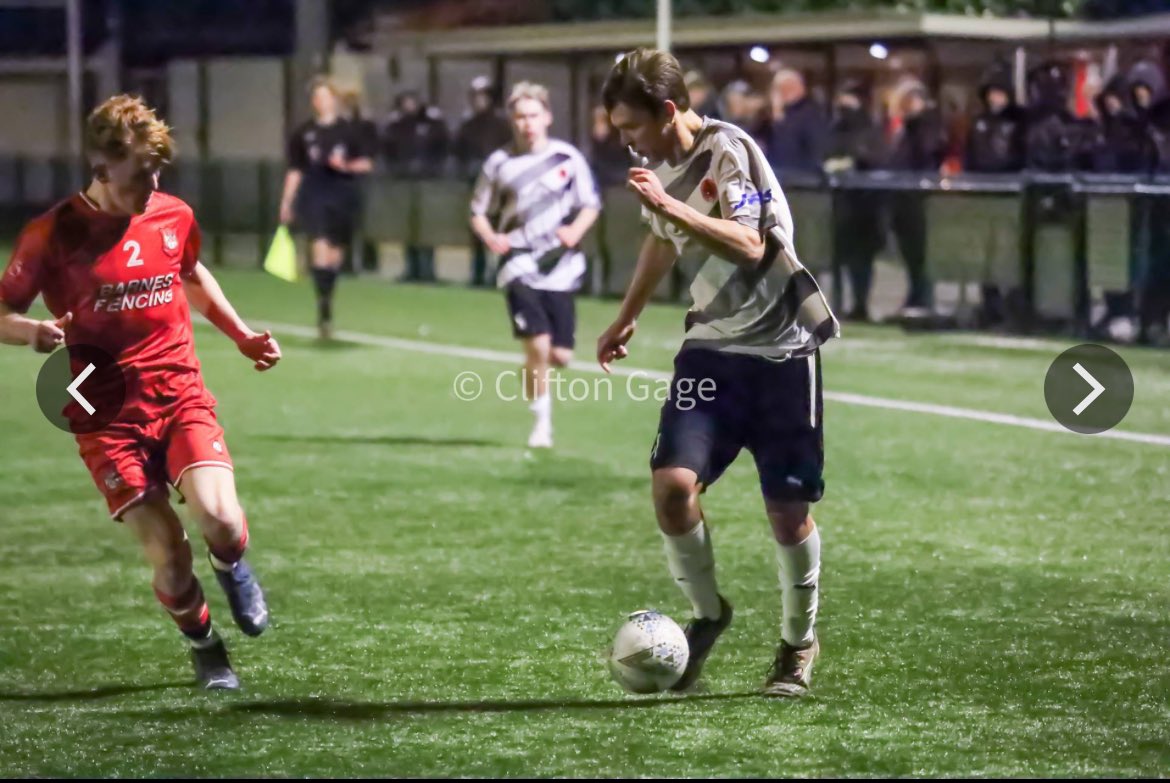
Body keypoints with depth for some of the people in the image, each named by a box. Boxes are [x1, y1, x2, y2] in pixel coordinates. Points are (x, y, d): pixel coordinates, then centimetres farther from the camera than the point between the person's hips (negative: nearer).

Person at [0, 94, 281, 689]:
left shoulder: (174, 216, 4)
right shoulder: (54, 233, -8)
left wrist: (244, 337, 23)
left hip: (181, 396, 3)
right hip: (107, 416, -2)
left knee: (220, 520, -22)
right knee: (170, 559, -11)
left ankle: (232, 570, 17)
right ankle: (206, 649, 20)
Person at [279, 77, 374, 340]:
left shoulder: (349, 130, 2)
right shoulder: (303, 134, 4)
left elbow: (366, 164, 5)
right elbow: (295, 171, 8)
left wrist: (346, 165, -14)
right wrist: (286, 203, 5)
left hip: (342, 198, 1)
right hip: (314, 196, -1)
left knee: (334, 255, 6)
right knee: (320, 246, -19)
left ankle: (325, 311, 22)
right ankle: (324, 309, -22)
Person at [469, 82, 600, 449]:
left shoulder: (567, 157, 2)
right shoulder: (499, 163, 2)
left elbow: (591, 205, 10)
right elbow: (479, 212, 11)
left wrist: (576, 230, -10)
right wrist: (490, 237, -9)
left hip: (559, 265, 1)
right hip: (519, 262, -1)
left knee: (560, 355, 0)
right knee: (537, 345, -16)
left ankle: (533, 377, 37)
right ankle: (541, 422, 0)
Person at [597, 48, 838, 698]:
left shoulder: (728, 151, -16)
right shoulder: (661, 165, 7)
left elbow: (749, 245, -30)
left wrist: (668, 206, -35)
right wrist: (625, 320, 36)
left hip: (781, 349, -6)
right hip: (711, 345, 6)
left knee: (787, 508, 0)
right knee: (672, 483, -15)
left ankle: (798, 641, 23)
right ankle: (706, 613, 9)